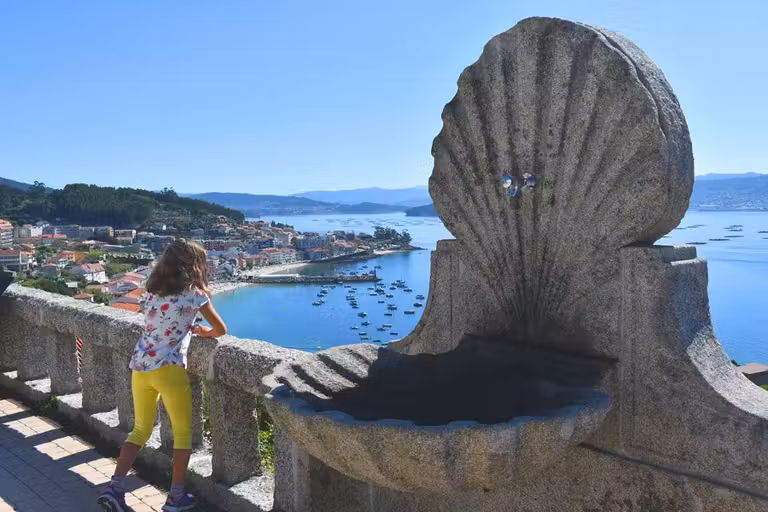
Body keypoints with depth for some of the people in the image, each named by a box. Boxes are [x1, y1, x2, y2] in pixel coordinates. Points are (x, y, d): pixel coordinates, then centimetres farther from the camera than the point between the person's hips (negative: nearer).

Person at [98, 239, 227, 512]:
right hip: (168, 369, -6)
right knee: (183, 433, 11)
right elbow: (221, 330, 3)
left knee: (140, 429, 21)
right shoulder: (194, 294, -5)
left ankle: (114, 488, 13)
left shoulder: (151, 292, 11)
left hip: (139, 366, 6)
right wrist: (203, 332, 22)